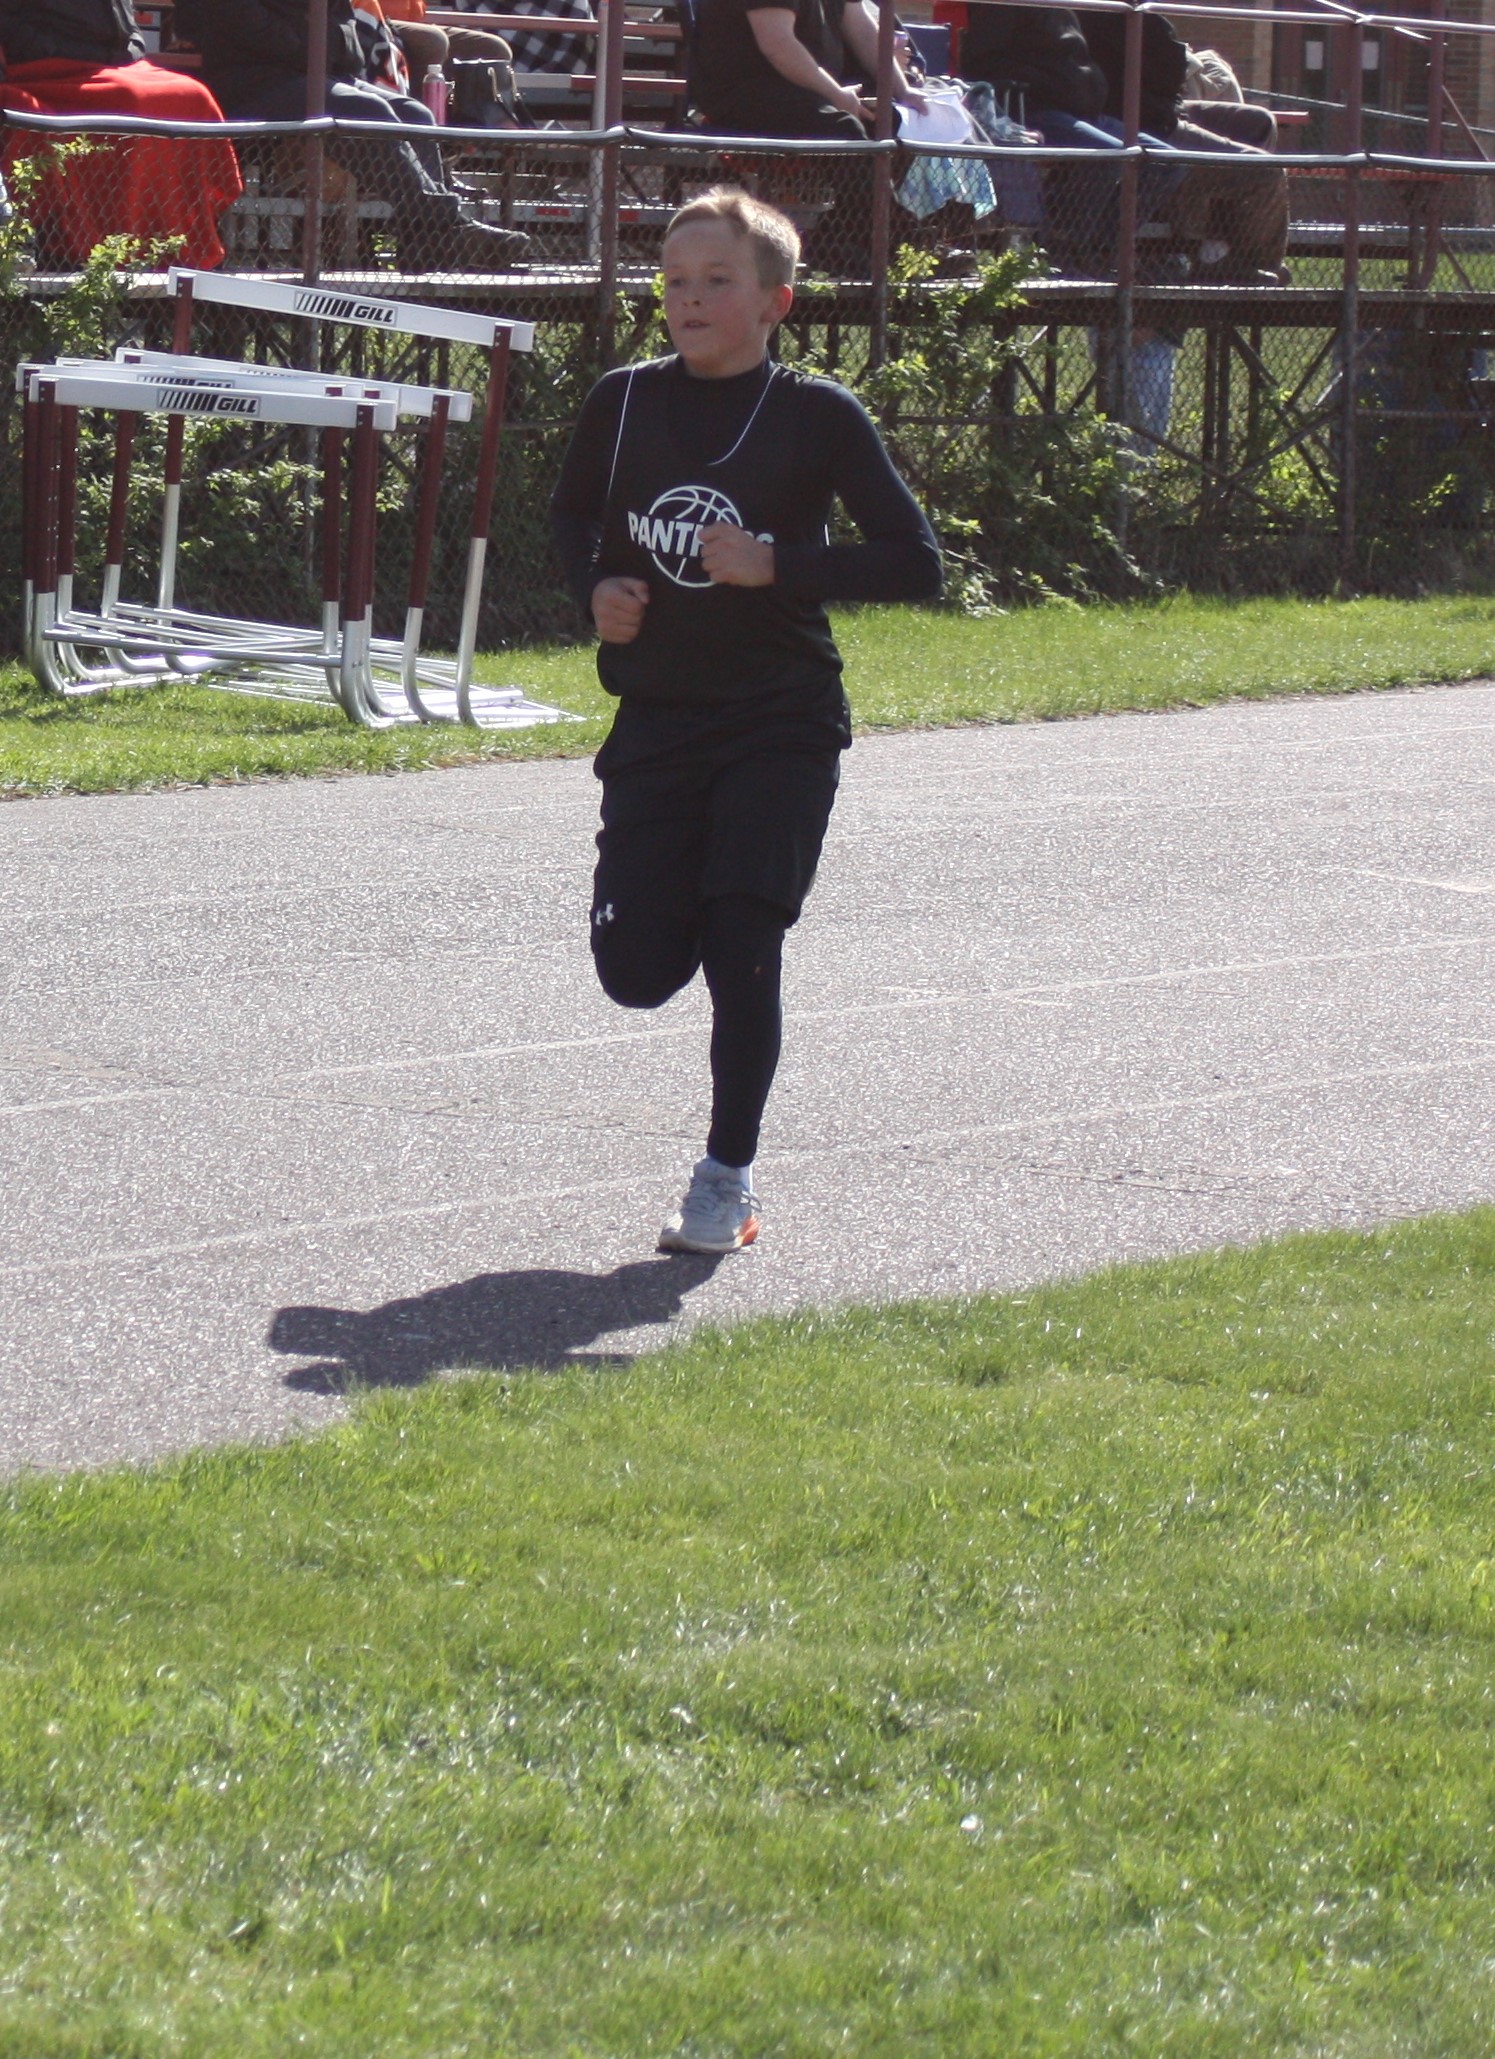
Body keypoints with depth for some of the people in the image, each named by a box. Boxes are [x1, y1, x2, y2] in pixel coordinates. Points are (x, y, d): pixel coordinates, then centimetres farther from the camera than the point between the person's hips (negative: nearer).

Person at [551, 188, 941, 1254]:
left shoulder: (817, 416, -9)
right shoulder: (625, 403, 1)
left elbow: (917, 563, -10)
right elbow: (575, 514, 20)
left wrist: (775, 563, -20)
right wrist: (599, 588, -1)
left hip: (780, 725, -3)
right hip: (656, 718, 4)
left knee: (740, 951, -9)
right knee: (639, 970, 2)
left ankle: (728, 1177, 6)